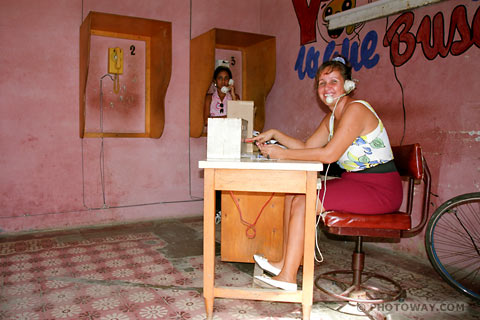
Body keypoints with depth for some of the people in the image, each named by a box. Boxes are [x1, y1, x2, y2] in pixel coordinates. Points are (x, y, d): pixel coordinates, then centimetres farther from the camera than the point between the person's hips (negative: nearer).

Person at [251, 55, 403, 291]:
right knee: (293, 192, 1)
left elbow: (329, 154, -25)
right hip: (355, 182, 9)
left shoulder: (355, 109, -16)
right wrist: (275, 135, 2)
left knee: (303, 202, -19)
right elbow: (308, 146, 13)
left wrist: (282, 154, -21)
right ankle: (286, 261, 5)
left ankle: (288, 277, -10)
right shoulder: (332, 117, 14)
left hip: (379, 189, -9)